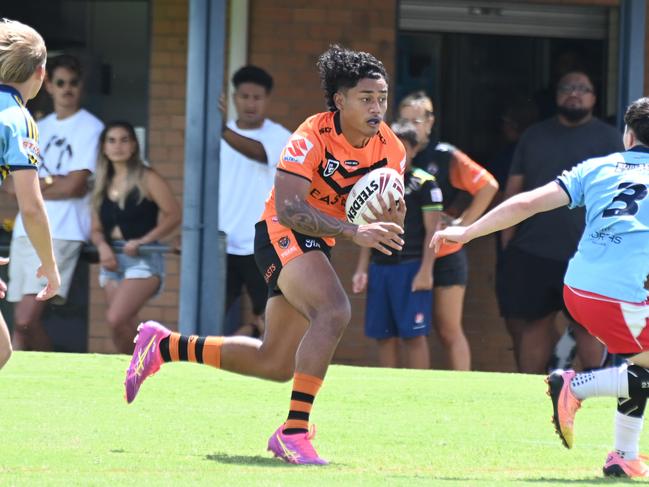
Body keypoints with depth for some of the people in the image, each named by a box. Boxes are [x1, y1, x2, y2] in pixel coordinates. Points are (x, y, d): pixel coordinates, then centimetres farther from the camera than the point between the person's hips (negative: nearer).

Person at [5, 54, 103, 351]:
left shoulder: (89, 128, -2)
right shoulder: (39, 129, 19)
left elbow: (75, 186, -10)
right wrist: (50, 182, -5)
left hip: (61, 234, -7)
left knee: (26, 318, -18)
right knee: (23, 322, 4)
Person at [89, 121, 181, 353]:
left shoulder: (147, 179, -3)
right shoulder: (103, 186, 14)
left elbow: (173, 215, -9)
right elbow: (97, 229, 16)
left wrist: (142, 241, -16)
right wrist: (102, 246, -7)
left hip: (143, 259, -6)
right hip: (112, 259, 6)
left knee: (116, 319, -22)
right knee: (126, 328, 4)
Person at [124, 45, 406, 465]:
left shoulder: (391, 150, -3)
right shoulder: (313, 137, -22)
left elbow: (388, 227, 6)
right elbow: (289, 207, -31)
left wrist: (393, 219, -20)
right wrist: (353, 231, -40)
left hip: (317, 242, 8)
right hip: (283, 233, -8)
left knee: (275, 363, 11)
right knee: (334, 311, -34)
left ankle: (165, 345, 28)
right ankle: (294, 431, -32)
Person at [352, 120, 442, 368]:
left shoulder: (424, 183, -4)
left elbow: (432, 230, -7)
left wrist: (425, 271, -14)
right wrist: (361, 270, 12)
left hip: (410, 268, -6)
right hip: (380, 267, 6)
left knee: (413, 334, -7)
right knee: (384, 336, 6)